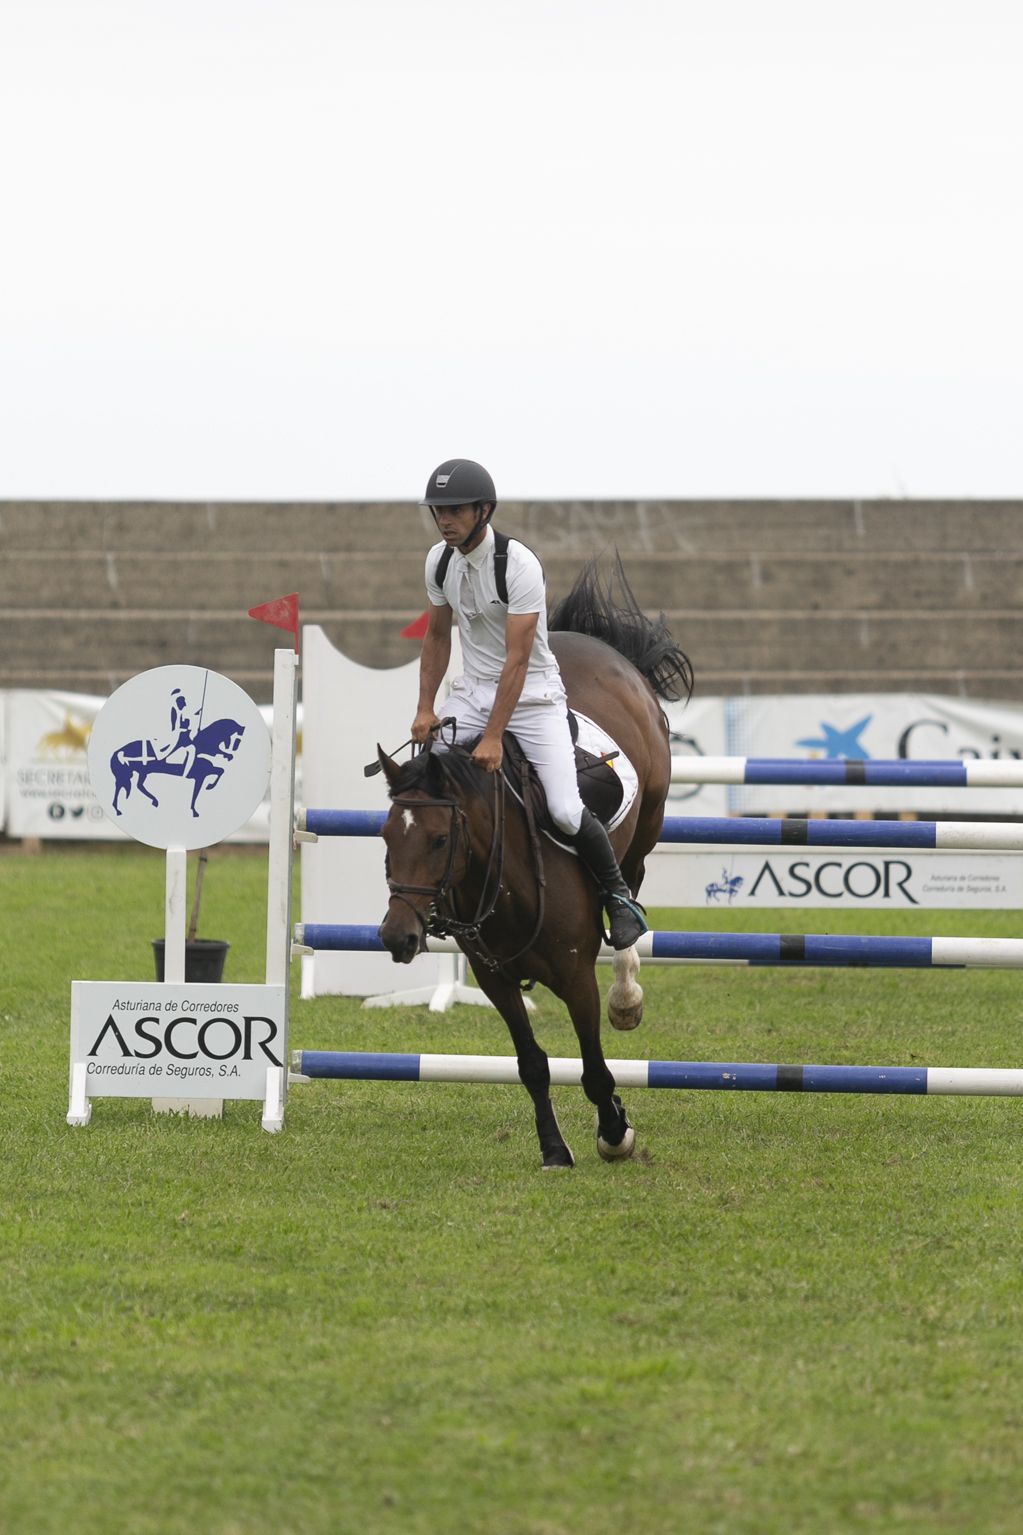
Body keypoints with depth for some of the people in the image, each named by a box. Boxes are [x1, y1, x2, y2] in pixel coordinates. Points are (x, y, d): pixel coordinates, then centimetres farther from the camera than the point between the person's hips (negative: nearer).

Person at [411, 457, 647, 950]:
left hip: (532, 693, -6)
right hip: (472, 691, 6)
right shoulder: (439, 561, -2)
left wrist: (493, 738, -29)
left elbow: (518, 659, -25)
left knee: (565, 811, -16)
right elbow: (437, 637, 12)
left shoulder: (518, 565, -22)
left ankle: (617, 895, 6)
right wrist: (424, 709, 2)